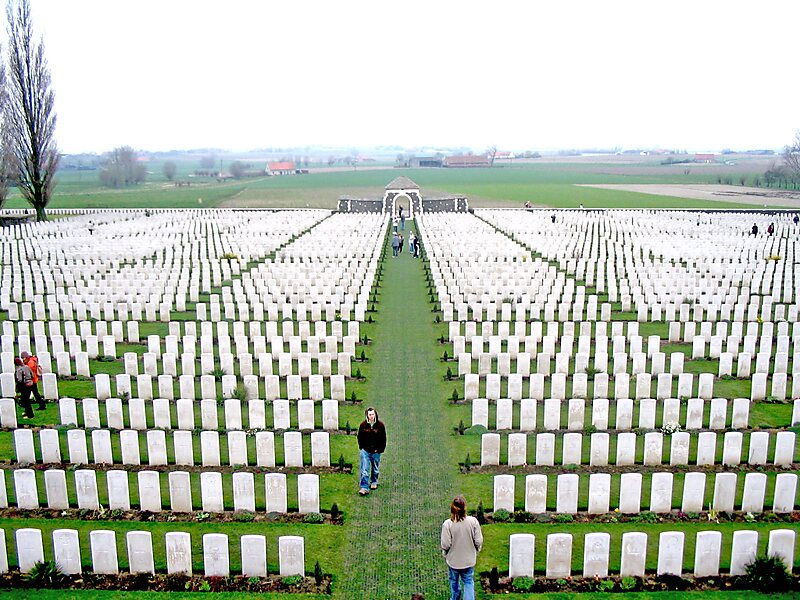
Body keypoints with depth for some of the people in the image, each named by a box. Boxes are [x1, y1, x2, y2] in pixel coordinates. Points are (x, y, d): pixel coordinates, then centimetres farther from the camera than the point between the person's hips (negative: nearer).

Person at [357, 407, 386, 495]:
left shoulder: (380, 425, -5)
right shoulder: (363, 425, -3)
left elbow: (383, 439, 0)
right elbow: (360, 437, 7)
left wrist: (380, 449, -5)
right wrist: (362, 448, 0)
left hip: (376, 451, 0)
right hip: (365, 451, 0)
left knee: (375, 469, 16)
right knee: (365, 470, -7)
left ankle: (374, 482, 37)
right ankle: (364, 487, -8)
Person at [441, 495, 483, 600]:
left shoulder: (447, 524, -22)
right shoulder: (473, 521, -17)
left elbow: (445, 545, -17)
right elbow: (479, 541, -10)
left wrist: (445, 555, 4)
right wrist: (476, 551, 10)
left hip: (453, 560, 0)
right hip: (469, 560, 1)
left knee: (454, 582, 23)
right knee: (468, 582, 19)